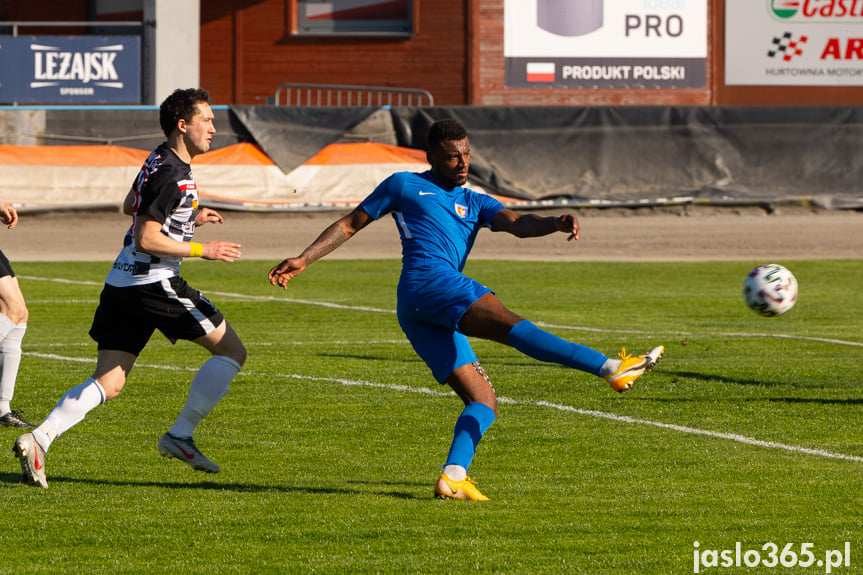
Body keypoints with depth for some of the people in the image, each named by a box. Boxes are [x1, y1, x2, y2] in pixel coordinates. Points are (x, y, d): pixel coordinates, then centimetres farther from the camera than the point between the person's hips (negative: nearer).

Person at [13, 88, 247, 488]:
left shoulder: (159, 161, 15)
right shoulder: (172, 175, -16)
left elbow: (130, 206, 31)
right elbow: (146, 239, -19)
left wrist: (188, 217, 26)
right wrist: (203, 250, -13)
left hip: (121, 283, 10)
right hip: (154, 284, -10)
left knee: (107, 384, 6)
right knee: (231, 351, 2)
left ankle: (39, 439, -11)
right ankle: (180, 435, 1)